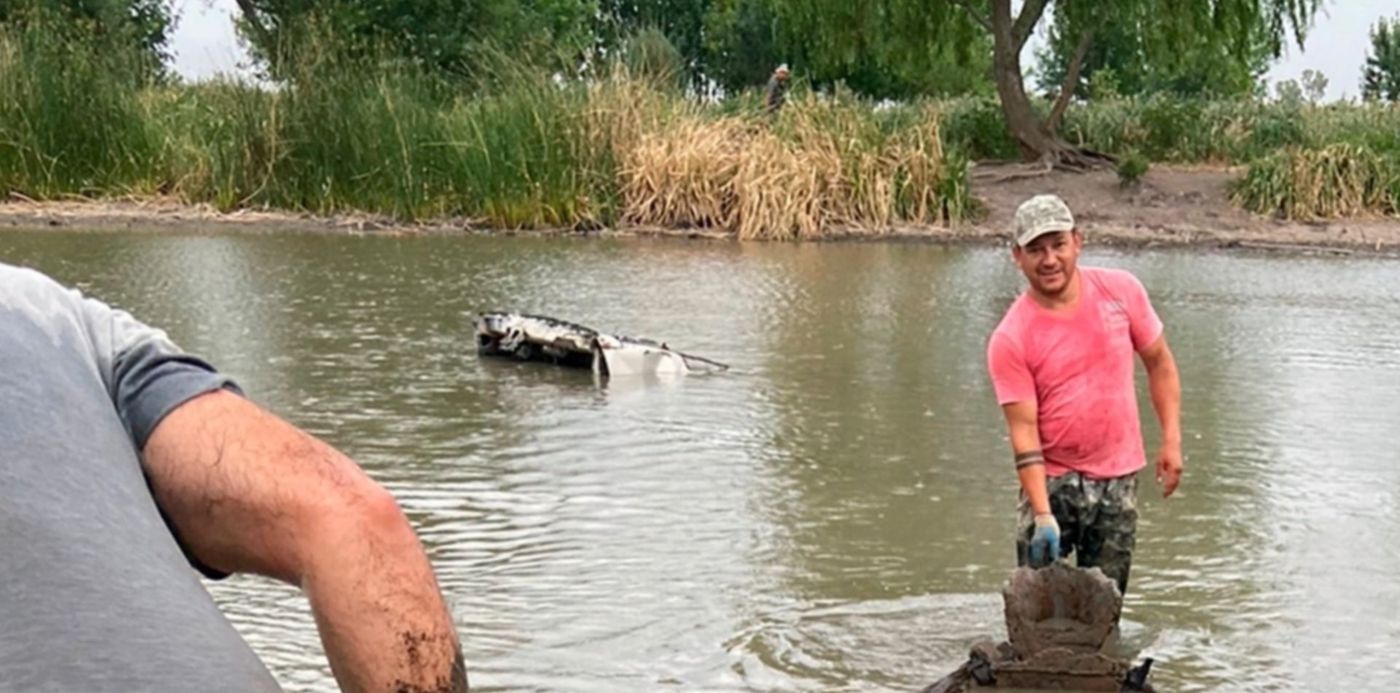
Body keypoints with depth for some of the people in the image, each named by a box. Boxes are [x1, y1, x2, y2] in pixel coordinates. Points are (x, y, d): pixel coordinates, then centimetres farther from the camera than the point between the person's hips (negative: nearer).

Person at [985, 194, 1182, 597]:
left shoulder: (1121, 291, -4)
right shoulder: (1010, 339, -13)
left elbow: (1159, 362, 8)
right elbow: (1023, 430, -15)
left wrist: (1171, 439, 0)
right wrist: (1043, 514, -22)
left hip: (1118, 477, 2)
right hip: (1052, 481, -2)